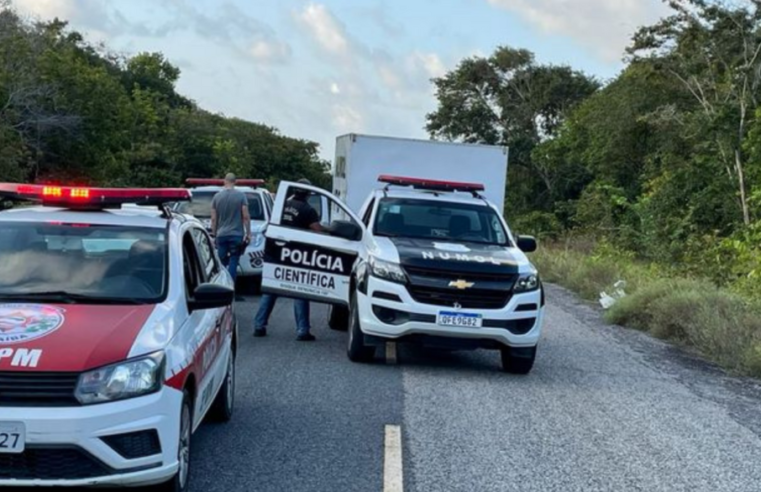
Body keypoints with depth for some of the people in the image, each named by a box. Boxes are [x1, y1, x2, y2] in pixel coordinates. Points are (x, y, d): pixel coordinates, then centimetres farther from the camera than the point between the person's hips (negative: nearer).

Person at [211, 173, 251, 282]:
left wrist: (214, 235, 14)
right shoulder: (241, 195, -4)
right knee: (233, 264, -3)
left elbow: (214, 219, 6)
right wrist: (248, 233, 0)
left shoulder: (217, 196, 4)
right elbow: (246, 217, -7)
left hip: (221, 235, 3)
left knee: (222, 264, 10)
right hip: (236, 235, -2)